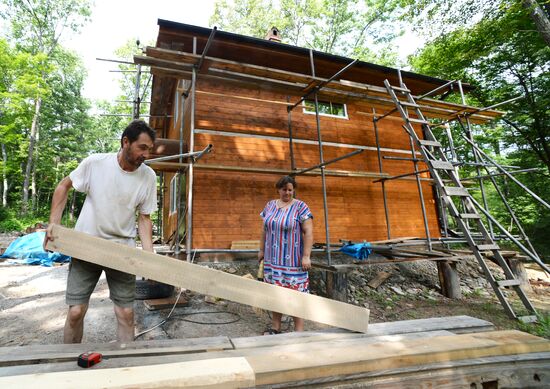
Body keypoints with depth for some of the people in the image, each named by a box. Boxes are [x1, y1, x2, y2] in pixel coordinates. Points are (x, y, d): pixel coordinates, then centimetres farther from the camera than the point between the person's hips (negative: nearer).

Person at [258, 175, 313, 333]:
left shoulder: (300, 206, -7)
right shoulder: (270, 205, 9)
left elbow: (308, 232, -11)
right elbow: (264, 229, 15)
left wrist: (306, 256, -16)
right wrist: (261, 250, 13)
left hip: (293, 260, -5)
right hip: (273, 259, 5)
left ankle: (299, 330, 13)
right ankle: (275, 328, 25)